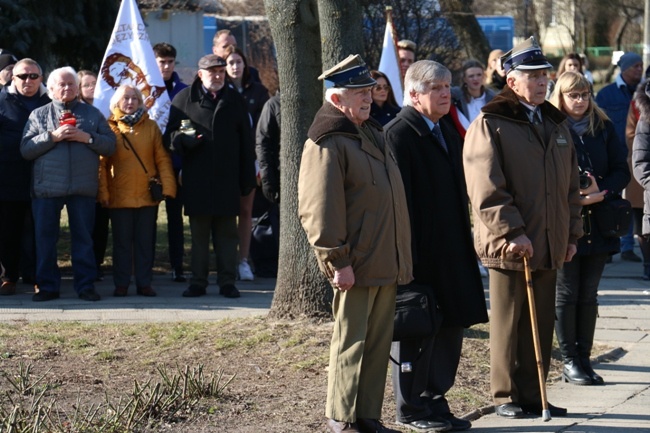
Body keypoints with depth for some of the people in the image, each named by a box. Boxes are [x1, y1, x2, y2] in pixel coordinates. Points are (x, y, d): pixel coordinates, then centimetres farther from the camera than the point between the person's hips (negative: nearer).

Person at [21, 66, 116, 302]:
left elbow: (110, 145, 4)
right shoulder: (38, 115, 9)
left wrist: (87, 138, -11)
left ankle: (86, 285, 10)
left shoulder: (92, 114, 11)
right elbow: (26, 149, -3)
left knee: (83, 238, 4)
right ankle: (47, 286, 10)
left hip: (83, 187, 0)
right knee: (45, 238, 2)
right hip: (46, 187, 0)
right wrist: (52, 137, -13)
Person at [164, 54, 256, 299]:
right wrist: (184, 139, -18)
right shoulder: (184, 100, 5)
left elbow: (246, 142, 9)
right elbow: (170, 137, 6)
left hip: (227, 179, 1)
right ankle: (198, 282, 10)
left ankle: (227, 281, 9)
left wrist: (248, 178, 3)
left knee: (227, 233, 4)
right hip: (196, 180, -1)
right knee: (199, 232, 4)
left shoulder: (234, 100, 10)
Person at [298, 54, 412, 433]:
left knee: (379, 343, 12)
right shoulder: (327, 143, -13)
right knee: (352, 342, 0)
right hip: (357, 265, -9)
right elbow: (319, 209, -18)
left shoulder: (372, 133, 17)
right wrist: (336, 260, -19)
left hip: (386, 264, 9)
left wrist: (401, 257, 20)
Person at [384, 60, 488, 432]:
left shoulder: (449, 131, 14)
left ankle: (435, 400, 22)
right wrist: (407, 257, -19)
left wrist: (465, 240, 16)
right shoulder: (399, 135, -13)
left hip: (452, 250, 8)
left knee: (451, 325, 12)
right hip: (419, 253, -8)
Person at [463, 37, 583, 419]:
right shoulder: (490, 125, -8)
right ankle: (507, 397, 10)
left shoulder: (556, 125, 14)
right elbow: (486, 189, -14)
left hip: (549, 245, 6)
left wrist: (572, 233, 15)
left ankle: (533, 395, 18)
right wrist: (511, 232, -19)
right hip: (508, 245, -6)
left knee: (542, 325, 10)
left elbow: (571, 185, 20)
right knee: (509, 325, 2)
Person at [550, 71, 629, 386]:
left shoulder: (603, 128, 9)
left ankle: (583, 358, 14)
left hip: (598, 224, 4)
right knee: (566, 294, 1)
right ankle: (570, 362, 7)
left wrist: (601, 192, -11)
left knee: (588, 295, 8)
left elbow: (621, 170, 6)